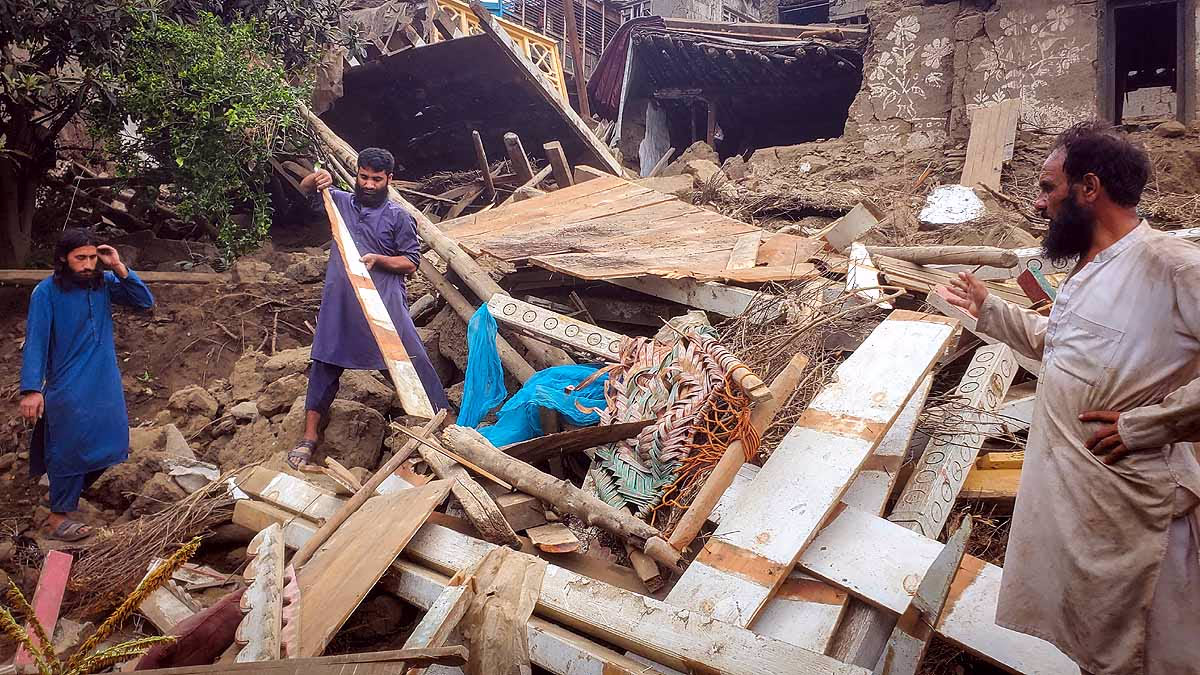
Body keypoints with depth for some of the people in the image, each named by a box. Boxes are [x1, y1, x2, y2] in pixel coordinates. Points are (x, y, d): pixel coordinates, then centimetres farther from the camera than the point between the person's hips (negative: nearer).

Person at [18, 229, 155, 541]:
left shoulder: (104, 283, 2)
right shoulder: (46, 292, -11)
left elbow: (145, 301, -1)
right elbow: (35, 342, -14)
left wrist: (119, 268, -13)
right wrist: (31, 390, -21)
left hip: (106, 384, 6)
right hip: (68, 388, -5)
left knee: (107, 444, 13)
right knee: (70, 451, -3)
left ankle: (72, 490, 35)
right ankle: (58, 517, 10)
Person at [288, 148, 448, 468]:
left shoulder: (398, 216, 1)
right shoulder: (341, 202, 10)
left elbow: (411, 262, 1)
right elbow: (305, 190, 19)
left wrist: (378, 259, -15)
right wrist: (316, 178, -4)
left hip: (386, 301, -3)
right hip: (340, 301, 3)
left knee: (413, 359, -6)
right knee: (325, 364, 7)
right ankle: (309, 436, 19)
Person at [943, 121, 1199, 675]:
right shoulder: (1088, 267, 9)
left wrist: (1146, 423, -24)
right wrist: (989, 311, 15)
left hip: (1126, 494, -9)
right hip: (1058, 480, 9)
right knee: (1063, 625, 22)